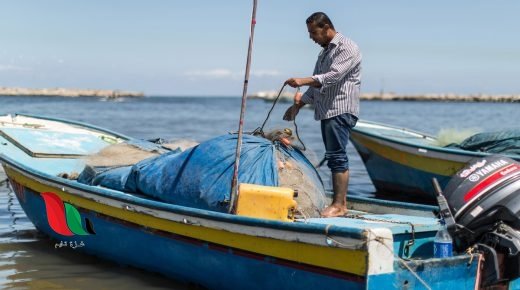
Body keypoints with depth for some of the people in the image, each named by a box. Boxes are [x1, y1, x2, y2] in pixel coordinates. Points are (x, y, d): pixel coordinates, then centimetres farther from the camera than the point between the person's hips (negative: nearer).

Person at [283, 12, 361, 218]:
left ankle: (339, 205, -14)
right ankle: (339, 203, 9)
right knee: (335, 156, 7)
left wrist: (303, 81, -28)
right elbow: (317, 85, 27)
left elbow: (333, 77, -20)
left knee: (336, 156, -13)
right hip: (327, 112, 9)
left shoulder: (347, 48, -6)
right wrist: (298, 105, 21)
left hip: (341, 110, -9)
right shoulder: (325, 52, 23)